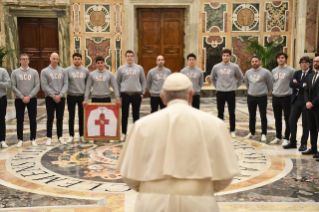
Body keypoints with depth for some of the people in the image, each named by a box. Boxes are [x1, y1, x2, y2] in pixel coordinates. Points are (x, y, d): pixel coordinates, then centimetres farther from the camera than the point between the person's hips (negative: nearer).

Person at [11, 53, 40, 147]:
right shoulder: (15, 72, 4)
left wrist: (29, 96, -13)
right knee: (20, 120, 3)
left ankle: (33, 139, 12)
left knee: (33, 119, 3)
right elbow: (13, 87, -2)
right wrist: (22, 97, -12)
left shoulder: (34, 72, 4)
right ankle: (20, 139, 11)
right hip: (19, 99, 0)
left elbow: (37, 86, -2)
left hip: (32, 99, 0)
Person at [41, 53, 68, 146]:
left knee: (60, 118, 7)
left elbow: (66, 84, 1)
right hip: (50, 98, -2)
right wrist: (53, 96, -13)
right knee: (50, 118, 0)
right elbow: (44, 86, -6)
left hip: (61, 98, 2)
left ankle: (60, 136, 15)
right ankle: (49, 137, 7)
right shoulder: (44, 71, 1)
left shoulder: (63, 71, 8)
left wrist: (60, 95, -12)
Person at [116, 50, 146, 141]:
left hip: (137, 95, 0)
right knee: (124, 115, 5)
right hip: (125, 95, 0)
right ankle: (123, 133, 14)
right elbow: (117, 82, 7)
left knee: (136, 114, 6)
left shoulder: (139, 68, 6)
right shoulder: (121, 68, 5)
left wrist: (142, 93, 1)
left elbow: (143, 81, 8)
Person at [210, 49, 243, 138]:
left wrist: (235, 86, 5)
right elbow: (212, 78, 15)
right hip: (220, 93, 1)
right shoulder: (216, 67, 0)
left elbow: (241, 78, 10)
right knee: (220, 113, 8)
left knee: (232, 113, 4)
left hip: (231, 93, -1)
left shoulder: (235, 67, -4)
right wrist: (217, 86, 8)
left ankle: (232, 131, 13)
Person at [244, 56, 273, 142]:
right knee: (252, 116, 13)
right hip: (251, 97, 4)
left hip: (262, 97, -4)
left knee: (263, 116, 0)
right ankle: (251, 132, 26)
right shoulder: (248, 72, 5)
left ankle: (263, 134, 9)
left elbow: (270, 84, 1)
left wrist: (265, 91, 9)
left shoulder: (265, 72, -9)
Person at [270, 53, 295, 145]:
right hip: (275, 97, 5)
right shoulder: (274, 71, 11)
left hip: (286, 97, -5)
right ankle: (278, 137, 23)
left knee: (287, 119, 1)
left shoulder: (291, 70, -6)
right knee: (277, 119, 13)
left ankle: (286, 138, 10)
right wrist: (274, 90, 13)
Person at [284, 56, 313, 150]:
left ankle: (304, 144, 15)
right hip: (296, 100, 5)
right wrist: (302, 85, -14)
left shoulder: (313, 74, -4)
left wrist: (298, 85, -9)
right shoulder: (297, 73, 12)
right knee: (292, 120, 5)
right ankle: (293, 142, 18)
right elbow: (291, 84, -3)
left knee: (305, 123, 4)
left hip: (306, 101, -5)